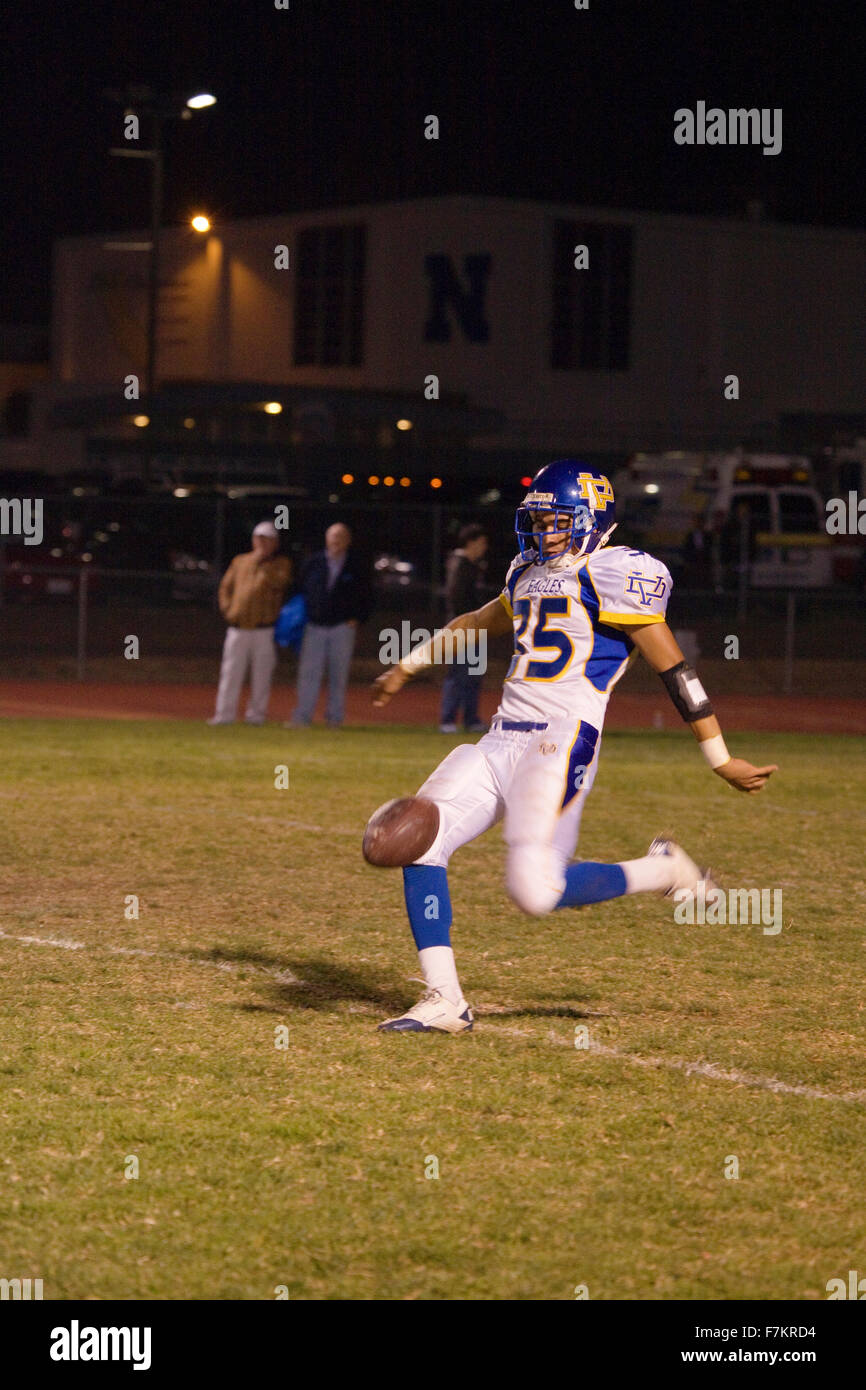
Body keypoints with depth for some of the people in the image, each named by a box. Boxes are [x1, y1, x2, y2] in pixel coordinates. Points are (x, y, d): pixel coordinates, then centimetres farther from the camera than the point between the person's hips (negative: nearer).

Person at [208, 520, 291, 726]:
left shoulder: (281, 563, 7)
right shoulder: (240, 561, 18)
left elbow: (279, 582, -13)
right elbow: (225, 586, 20)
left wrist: (262, 562, -11)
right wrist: (227, 608, 4)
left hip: (264, 629, -2)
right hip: (237, 628, 2)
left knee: (261, 674, -2)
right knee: (231, 672, -2)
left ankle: (256, 714, 5)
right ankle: (224, 714, -1)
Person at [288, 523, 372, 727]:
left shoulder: (354, 566, 3)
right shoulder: (315, 562, 6)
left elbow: (365, 597, 9)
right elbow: (302, 589, 14)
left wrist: (358, 618, -1)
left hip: (342, 628, -1)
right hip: (315, 626, 1)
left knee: (339, 675, 2)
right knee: (308, 673, -3)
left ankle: (335, 716, 10)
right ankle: (302, 716, -2)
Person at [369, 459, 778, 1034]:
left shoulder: (616, 576, -7)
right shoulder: (531, 574, 19)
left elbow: (673, 668, -8)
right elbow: (479, 623, 38)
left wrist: (722, 759, -9)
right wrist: (408, 667, 46)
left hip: (561, 744, -8)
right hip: (501, 742, 8)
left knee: (537, 891, -20)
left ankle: (664, 872, 5)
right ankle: (444, 1002, -1)